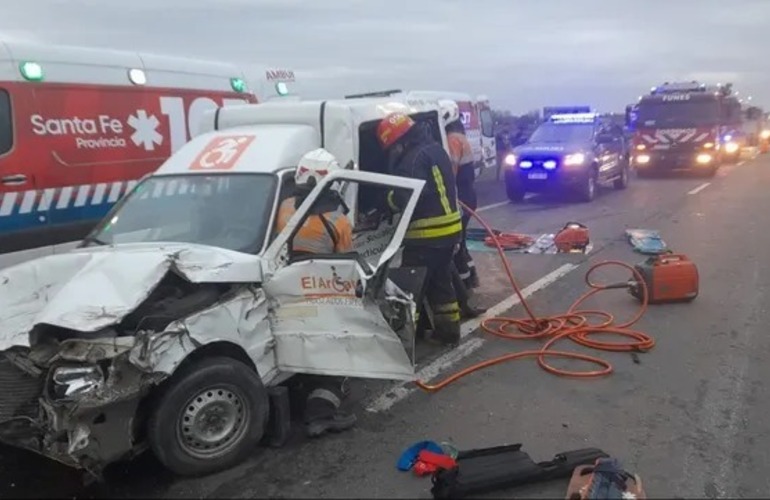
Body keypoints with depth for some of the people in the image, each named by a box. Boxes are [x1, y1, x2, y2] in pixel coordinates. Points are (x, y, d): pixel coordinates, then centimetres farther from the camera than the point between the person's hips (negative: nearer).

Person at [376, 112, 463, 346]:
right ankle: (449, 331, 28)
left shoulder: (414, 158, -18)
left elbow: (408, 197, -26)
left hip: (427, 235, -10)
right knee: (441, 283, 20)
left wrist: (391, 197, -7)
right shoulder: (435, 149, 13)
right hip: (449, 229, 10)